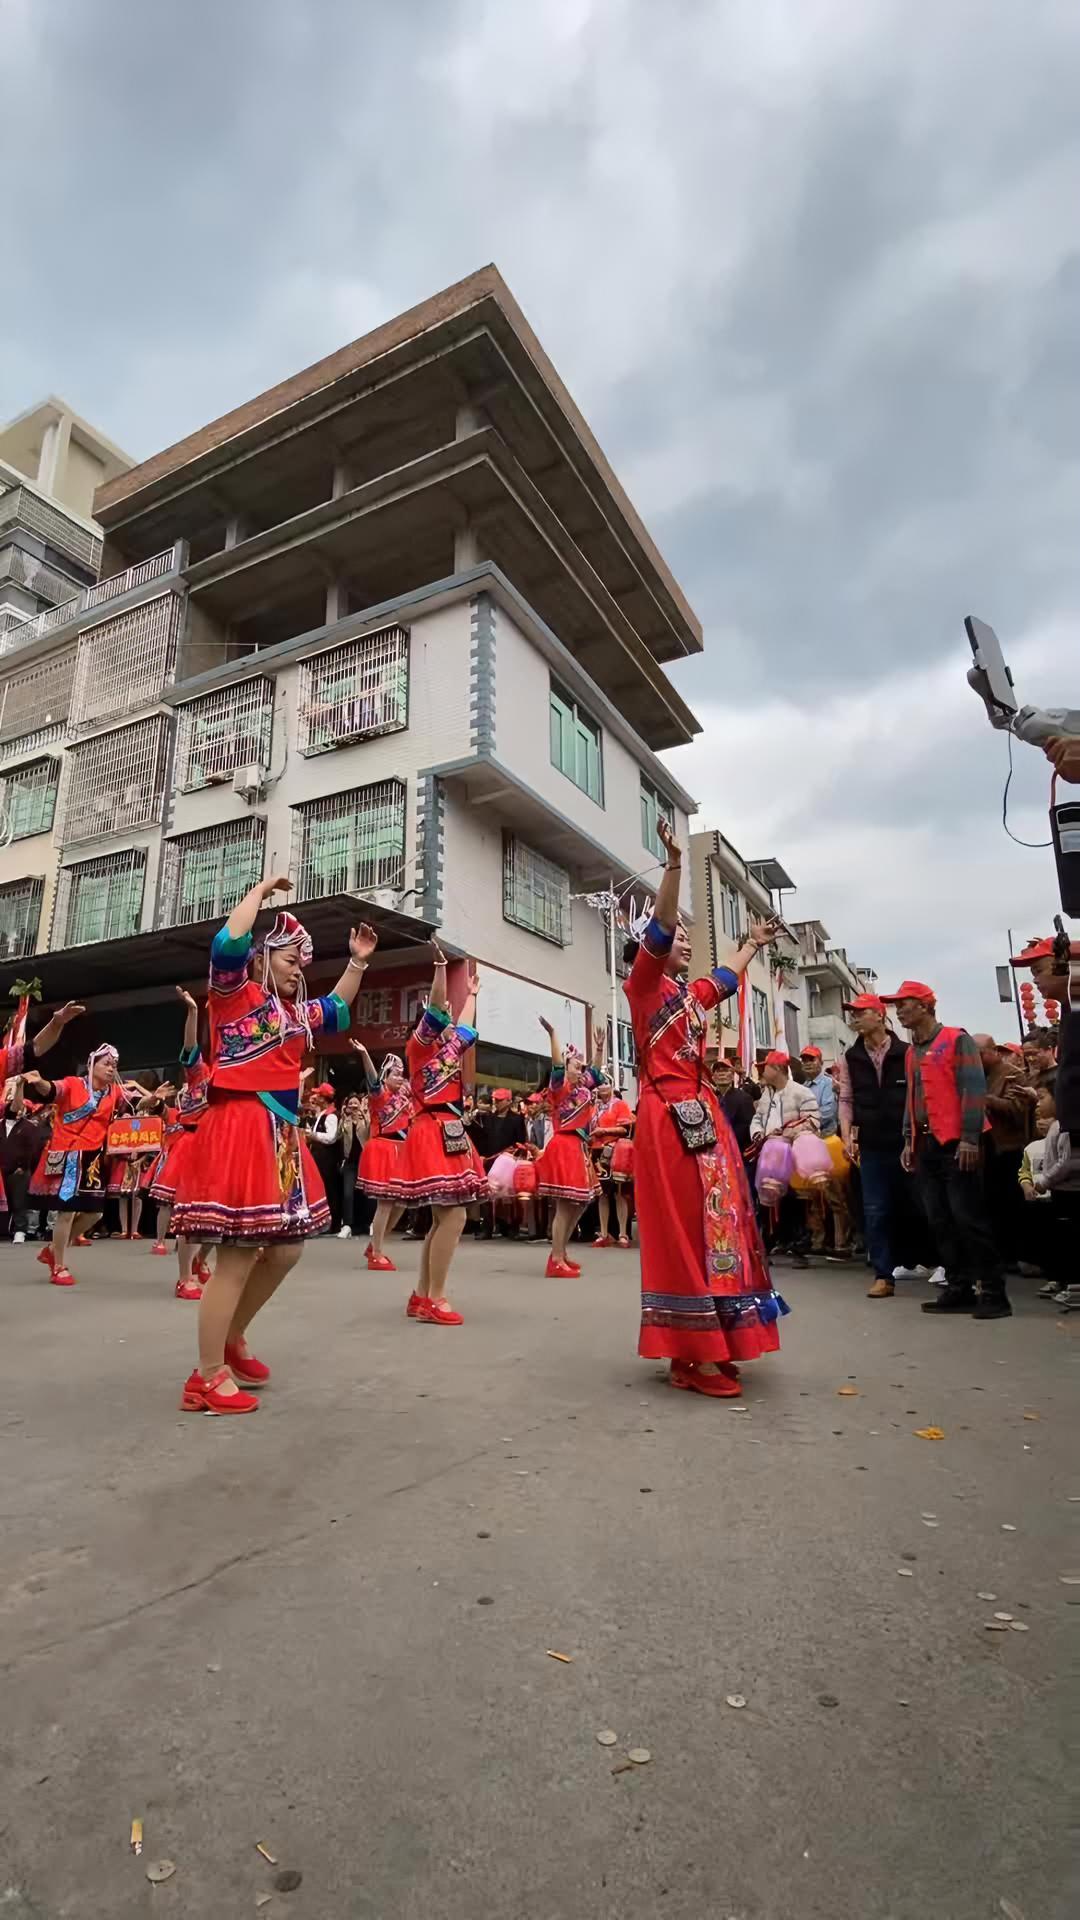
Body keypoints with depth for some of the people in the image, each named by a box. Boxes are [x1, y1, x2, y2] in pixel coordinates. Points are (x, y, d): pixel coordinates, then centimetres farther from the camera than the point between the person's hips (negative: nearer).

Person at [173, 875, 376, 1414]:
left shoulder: (293, 1011, 19)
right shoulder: (234, 992, -2)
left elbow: (337, 1010, 33)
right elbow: (228, 943, -19)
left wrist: (357, 962, 24)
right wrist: (262, 890, -7)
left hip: (280, 1134, 9)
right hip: (239, 1130, -9)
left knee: (285, 1249, 14)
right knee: (237, 1257, -6)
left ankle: (232, 1341, 32)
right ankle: (207, 1378, 8)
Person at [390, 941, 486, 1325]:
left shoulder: (449, 1050, 18)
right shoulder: (418, 1046, -3)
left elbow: (466, 1026, 36)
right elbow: (434, 1011, -18)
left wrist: (472, 993, 44)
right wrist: (440, 966, -25)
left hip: (450, 1132, 9)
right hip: (434, 1133, -9)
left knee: (443, 1219, 9)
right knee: (453, 1216, -14)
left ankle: (421, 1295, 16)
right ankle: (434, 1300, -7)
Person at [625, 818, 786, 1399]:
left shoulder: (690, 995, 21)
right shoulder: (645, 984, 0)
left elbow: (727, 978, 41)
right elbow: (658, 927, -15)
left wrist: (753, 944, 53)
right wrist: (674, 865, -26)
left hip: (702, 1113, 9)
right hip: (667, 1113, -9)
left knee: (714, 1221, 8)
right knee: (680, 1226, -9)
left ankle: (707, 1345, 18)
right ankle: (690, 1357, -4)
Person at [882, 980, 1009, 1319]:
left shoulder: (956, 1039, -5)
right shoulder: (912, 1052, 17)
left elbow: (974, 1089, -11)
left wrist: (970, 1138, -17)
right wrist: (909, 1141, 14)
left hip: (957, 1144, -7)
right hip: (925, 1145, 7)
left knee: (968, 1218, -6)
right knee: (939, 1221, 7)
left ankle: (993, 1292, 3)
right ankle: (959, 1289, 15)